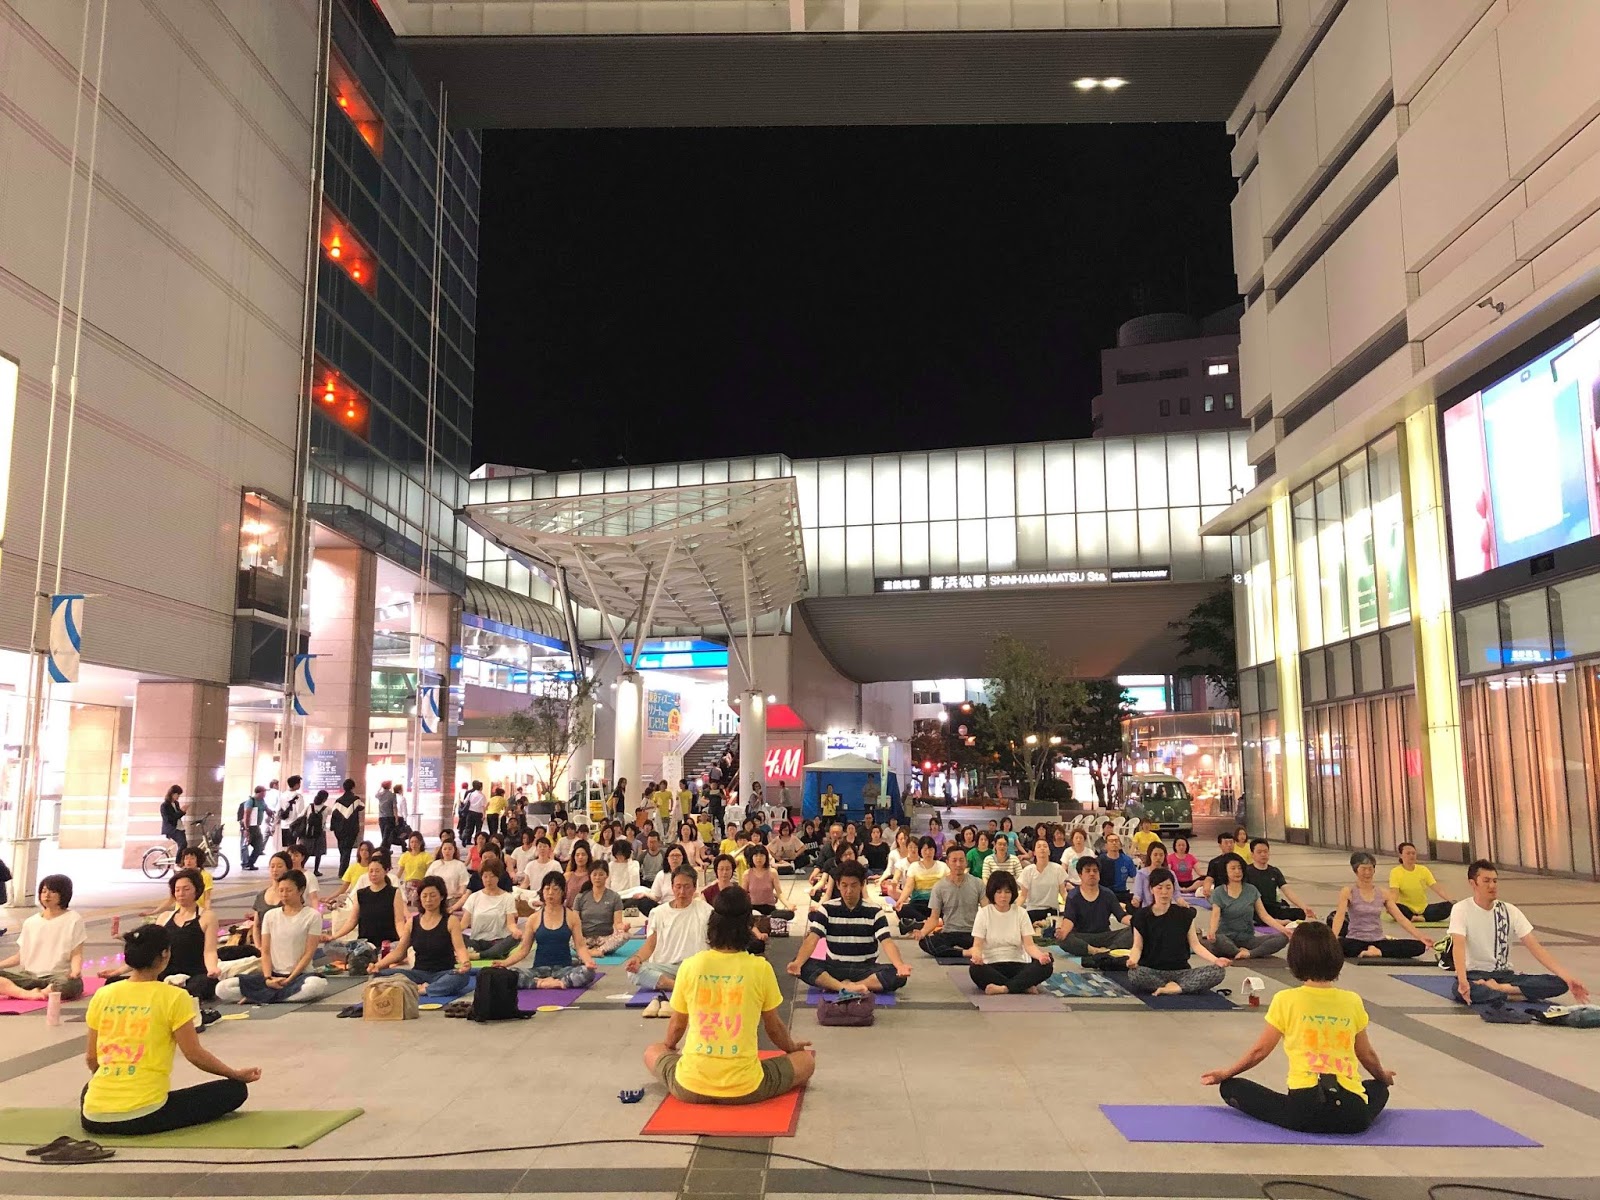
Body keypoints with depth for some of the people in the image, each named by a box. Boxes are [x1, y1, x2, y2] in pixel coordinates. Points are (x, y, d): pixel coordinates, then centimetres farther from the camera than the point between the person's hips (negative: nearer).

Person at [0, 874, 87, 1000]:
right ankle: (30, 994, -31)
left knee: (72, 985, -39)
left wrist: (75, 971, -23)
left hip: (58, 976, -3)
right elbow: (21, 956, 18)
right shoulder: (30, 922, 15)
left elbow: (76, 955, -2)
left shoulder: (73, 920, 3)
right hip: (30, 976, 3)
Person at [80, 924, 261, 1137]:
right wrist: (237, 1074, 10)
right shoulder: (173, 997, -8)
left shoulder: (102, 995, 5)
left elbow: (91, 1059, 13)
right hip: (144, 1117, -6)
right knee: (235, 1090, 4)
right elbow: (195, 1055, -5)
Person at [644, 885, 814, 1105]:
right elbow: (774, 1028, 7)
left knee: (652, 1052, 31)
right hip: (745, 1088, -1)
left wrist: (669, 1045, 36)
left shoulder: (690, 966, -4)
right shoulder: (761, 968, -8)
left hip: (690, 1088, 2)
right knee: (806, 1059, 21)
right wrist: (792, 1047, 30)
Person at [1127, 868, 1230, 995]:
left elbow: (1195, 944, 4)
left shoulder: (1184, 914, 8)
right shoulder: (1142, 916, 3)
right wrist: (1132, 959, -23)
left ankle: (1175, 988, -25)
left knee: (1217, 972, -22)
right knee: (1134, 974, -37)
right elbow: (1137, 946, 0)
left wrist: (1215, 960, -13)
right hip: (1152, 972, -2)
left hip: (1180, 971, 2)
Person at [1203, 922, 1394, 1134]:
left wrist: (1225, 1073, 26)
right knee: (1380, 1087, 36)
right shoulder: (1352, 1001, 8)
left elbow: (1259, 1051, 9)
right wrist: (1383, 1076, 44)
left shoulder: (1286, 1000, 2)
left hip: (1304, 1109, -4)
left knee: (1232, 1088, 12)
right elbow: (1367, 1056, 21)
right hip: (1353, 1116, 4)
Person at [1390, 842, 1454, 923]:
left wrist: (1451, 901, -19)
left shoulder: (1423, 870, 3)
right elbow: (1394, 893, -20)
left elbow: (1437, 889, -3)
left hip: (1423, 909, 4)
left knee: (1449, 906, -19)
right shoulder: (1395, 872, -9)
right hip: (1407, 909, -4)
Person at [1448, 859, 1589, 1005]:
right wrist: (1462, 980, -42)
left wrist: (1567, 977, -18)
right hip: (1474, 974, -5)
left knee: (1559, 984, -19)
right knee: (1462, 991, -41)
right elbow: (1459, 946, -24)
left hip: (1504, 974, 5)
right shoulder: (1461, 909, -9)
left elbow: (1535, 947, -4)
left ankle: (1497, 988, -22)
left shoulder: (1510, 911, 2)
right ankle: (1513, 994, -22)